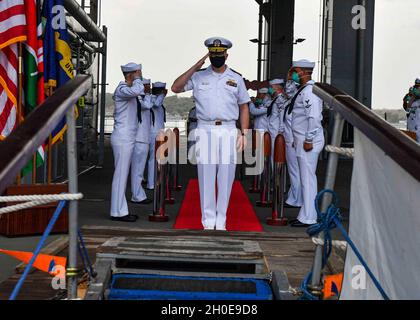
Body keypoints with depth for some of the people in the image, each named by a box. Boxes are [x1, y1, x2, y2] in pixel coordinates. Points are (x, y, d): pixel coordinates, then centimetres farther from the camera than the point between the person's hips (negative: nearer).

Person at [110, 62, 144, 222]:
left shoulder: (128, 90, 18)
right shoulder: (122, 89, -12)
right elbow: (137, 90, -33)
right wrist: (137, 78, -16)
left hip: (127, 138, 10)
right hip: (122, 138, -10)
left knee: (123, 174, 11)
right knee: (120, 174, -7)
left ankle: (121, 210, 17)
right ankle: (118, 212, -3)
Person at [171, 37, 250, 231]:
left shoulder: (236, 78, 11)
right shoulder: (199, 76, 8)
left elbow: (244, 107, 12)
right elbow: (176, 88, 0)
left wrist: (243, 133, 2)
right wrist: (195, 67, -4)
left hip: (228, 131, 1)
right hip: (205, 130, 0)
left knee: (225, 178, 1)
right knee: (206, 177, -2)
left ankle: (221, 222, 10)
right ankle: (208, 222, 6)